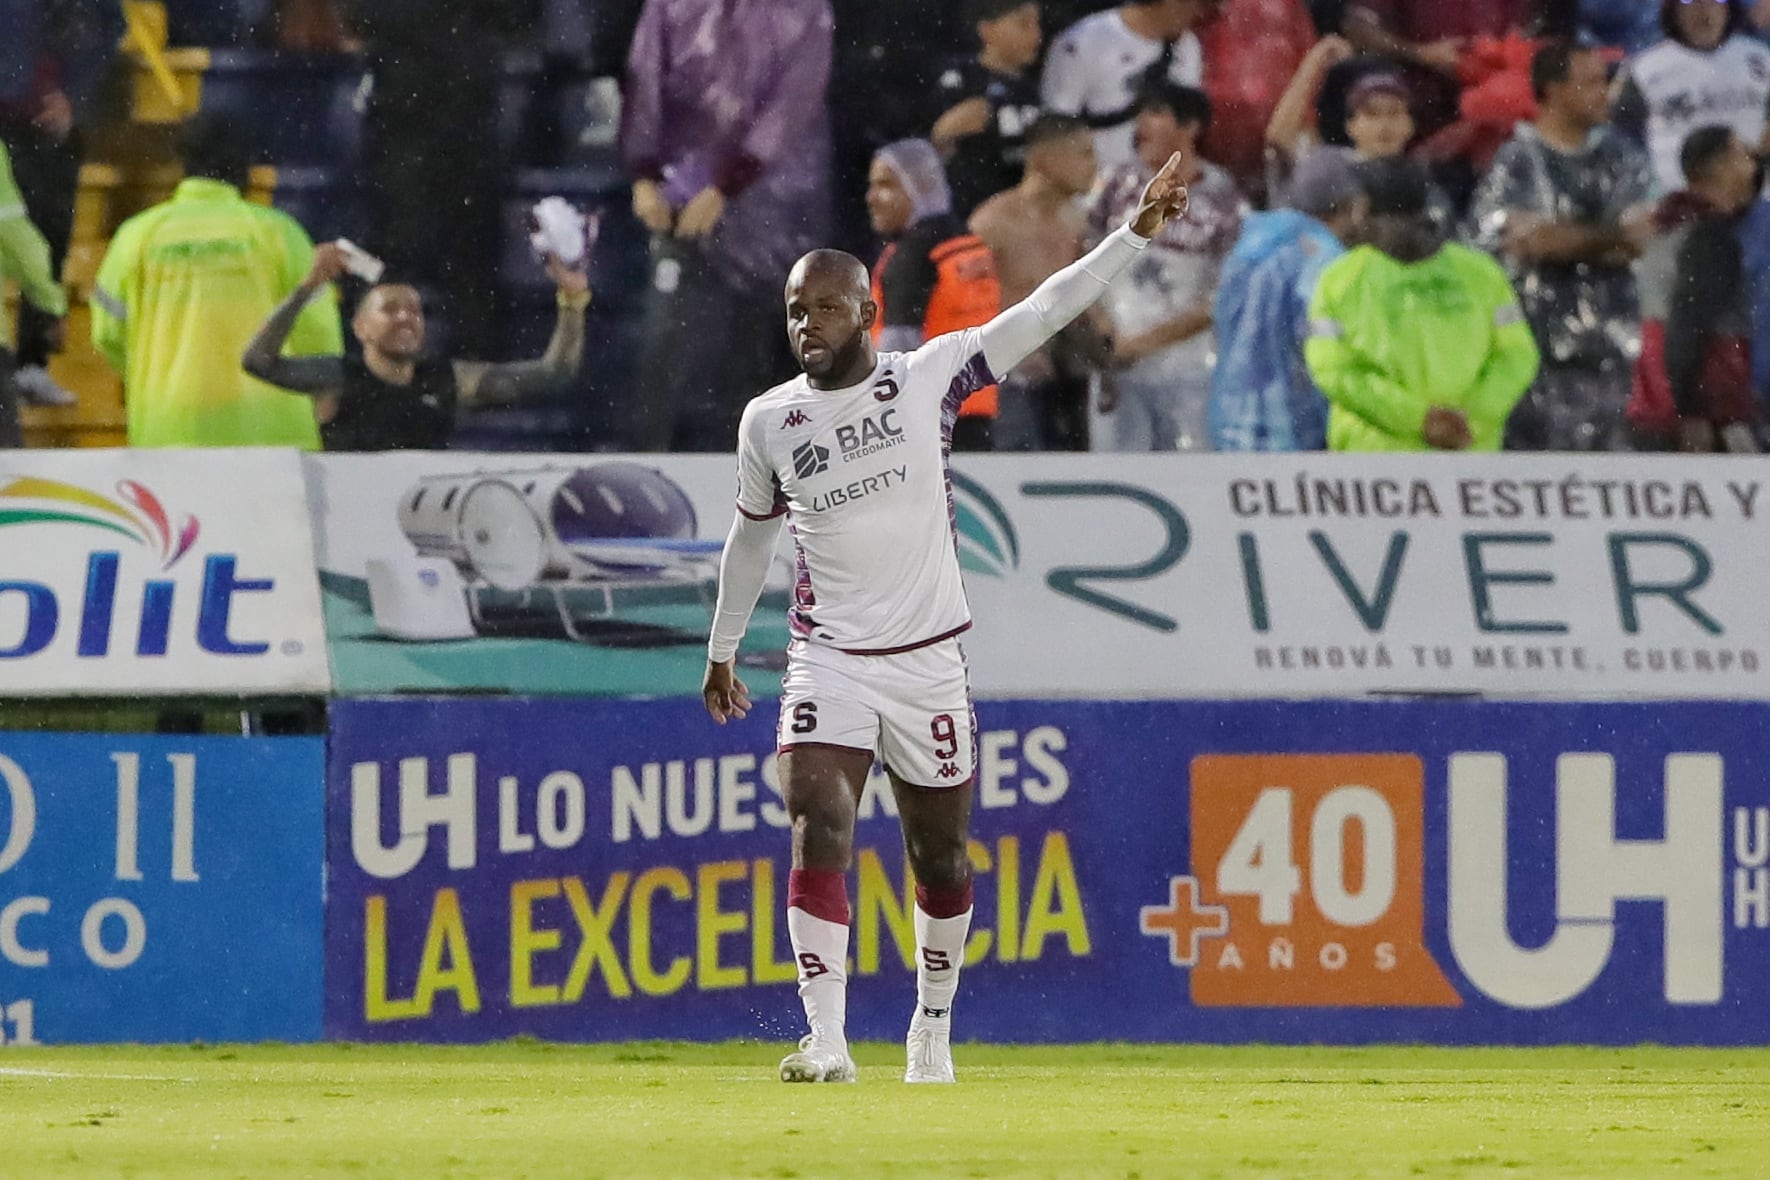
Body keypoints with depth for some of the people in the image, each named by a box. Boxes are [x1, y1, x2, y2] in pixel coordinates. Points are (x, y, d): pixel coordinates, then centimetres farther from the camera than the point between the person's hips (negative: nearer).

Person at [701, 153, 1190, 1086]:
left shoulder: (926, 379, -3)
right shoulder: (769, 421, 4)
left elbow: (1044, 312, -7)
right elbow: (751, 535, 19)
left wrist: (1136, 232, -15)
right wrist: (721, 649, 25)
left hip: (928, 661, 0)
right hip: (828, 661, 0)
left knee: (940, 860, 10)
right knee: (819, 837, -17)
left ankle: (933, 1028, 30)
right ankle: (826, 1042, -20)